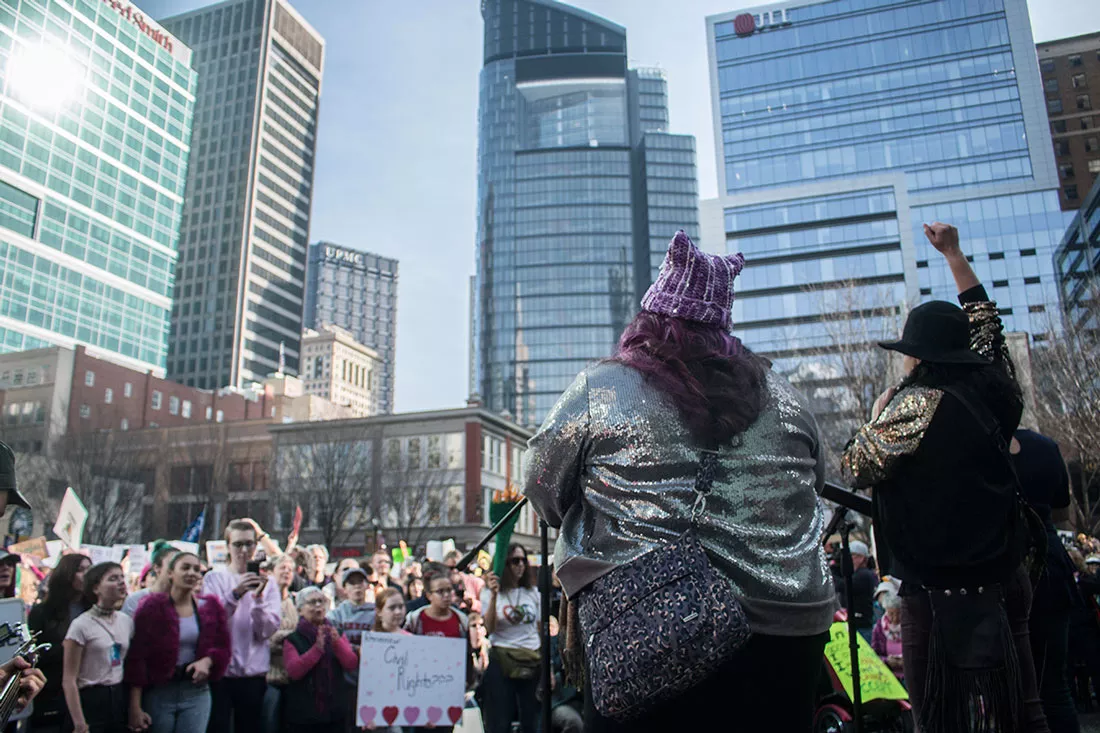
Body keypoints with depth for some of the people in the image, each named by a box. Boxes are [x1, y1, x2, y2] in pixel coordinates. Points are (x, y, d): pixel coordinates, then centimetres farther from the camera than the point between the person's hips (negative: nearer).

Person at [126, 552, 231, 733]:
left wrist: (207, 661, -13)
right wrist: (135, 708, -10)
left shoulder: (212, 607, 3)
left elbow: (223, 648, 10)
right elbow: (136, 658, -7)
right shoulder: (152, 607, -6)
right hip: (157, 693, -2)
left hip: (197, 692, 2)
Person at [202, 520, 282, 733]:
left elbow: (268, 630, -5)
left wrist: (258, 599, -19)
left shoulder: (267, 584, 5)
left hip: (253, 673, 2)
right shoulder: (214, 578, 2)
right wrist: (235, 593, -24)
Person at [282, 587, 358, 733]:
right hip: (304, 714, -2)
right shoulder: (292, 638, 0)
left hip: (336, 711, 2)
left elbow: (352, 665, -2)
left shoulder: (335, 633, 8)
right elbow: (293, 672, -14)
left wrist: (337, 642, -19)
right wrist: (317, 648, -26)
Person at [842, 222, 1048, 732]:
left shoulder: (916, 406, -17)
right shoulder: (993, 387, 3)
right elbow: (984, 320, 20)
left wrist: (877, 417, 6)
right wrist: (954, 255, 29)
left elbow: (855, 470, -10)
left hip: (940, 588, -7)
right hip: (1006, 576, 7)